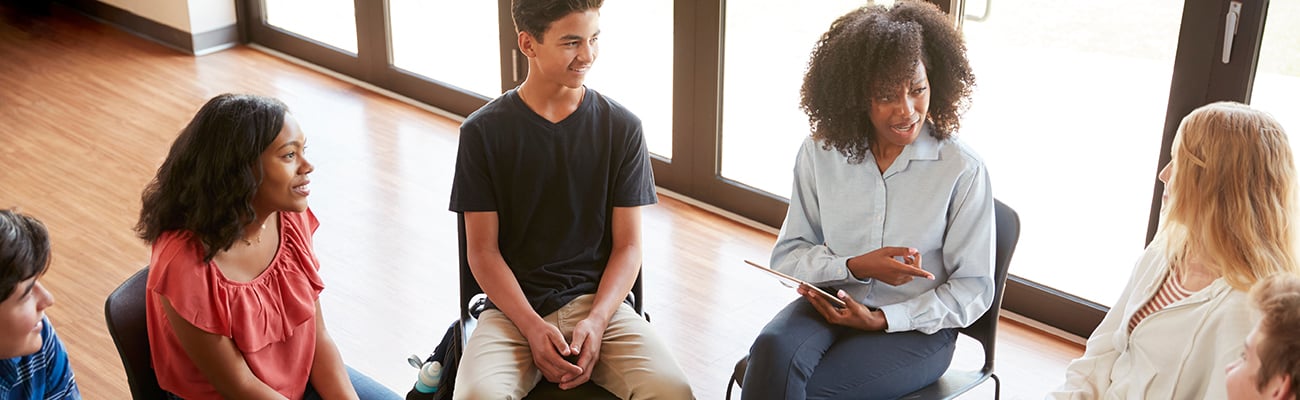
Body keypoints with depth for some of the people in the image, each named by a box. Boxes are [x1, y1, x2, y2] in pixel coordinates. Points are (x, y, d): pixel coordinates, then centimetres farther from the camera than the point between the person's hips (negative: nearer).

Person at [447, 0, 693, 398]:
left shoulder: (622, 127, 2)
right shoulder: (483, 132, -1)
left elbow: (627, 246, 3)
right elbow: (483, 250, -1)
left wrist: (596, 321, -13)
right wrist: (533, 327, -15)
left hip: (600, 301, 1)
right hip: (513, 309, -1)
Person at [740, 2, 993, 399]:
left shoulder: (962, 169, -9)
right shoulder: (820, 154, -1)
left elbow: (973, 290, -4)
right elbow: (787, 257, 4)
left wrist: (880, 319, -14)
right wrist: (855, 267, -16)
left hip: (916, 327, -2)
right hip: (831, 304, 3)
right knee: (773, 350, -32)